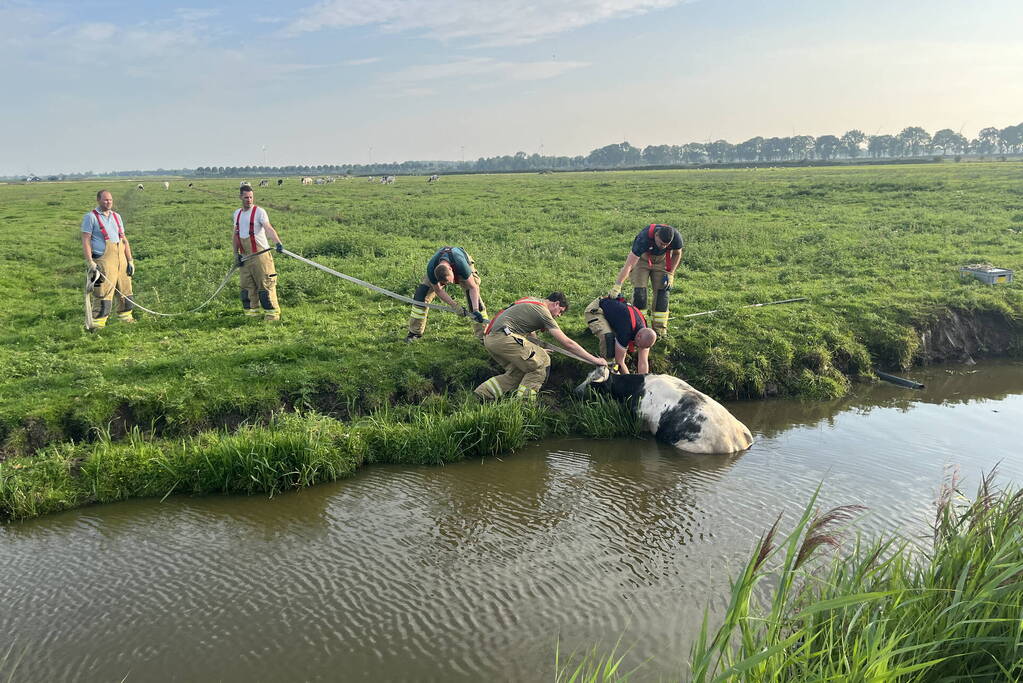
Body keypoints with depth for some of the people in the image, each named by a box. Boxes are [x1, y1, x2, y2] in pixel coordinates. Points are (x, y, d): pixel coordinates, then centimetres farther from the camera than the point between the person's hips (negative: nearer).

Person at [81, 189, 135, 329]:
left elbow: (124, 239, 18)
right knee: (103, 293, -10)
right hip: (103, 261, -7)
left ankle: (125, 316, 25)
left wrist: (130, 261, 12)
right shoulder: (91, 217, -3)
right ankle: (98, 323, -7)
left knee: (125, 290, 12)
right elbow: (85, 240, -8)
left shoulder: (116, 216, 16)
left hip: (121, 259, 7)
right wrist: (90, 263, -16)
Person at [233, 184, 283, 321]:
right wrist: (236, 253, 7)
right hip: (244, 257, 6)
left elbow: (268, 228, -23)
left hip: (260, 255, -6)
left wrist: (278, 242, -40)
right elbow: (235, 234, 18)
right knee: (246, 286, 8)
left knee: (265, 285, -7)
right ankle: (251, 313, 18)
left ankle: (272, 313, -1)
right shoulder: (237, 214, 13)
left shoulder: (259, 211, -7)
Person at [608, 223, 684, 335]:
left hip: (661, 260, 2)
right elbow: (629, 264, -40)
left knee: (662, 292, -7)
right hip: (642, 259, -2)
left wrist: (670, 274, -10)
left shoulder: (676, 237, -29)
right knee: (639, 291, -13)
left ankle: (660, 329, 0)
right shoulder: (644, 238, -40)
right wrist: (617, 286, -43)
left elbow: (677, 254, -3)